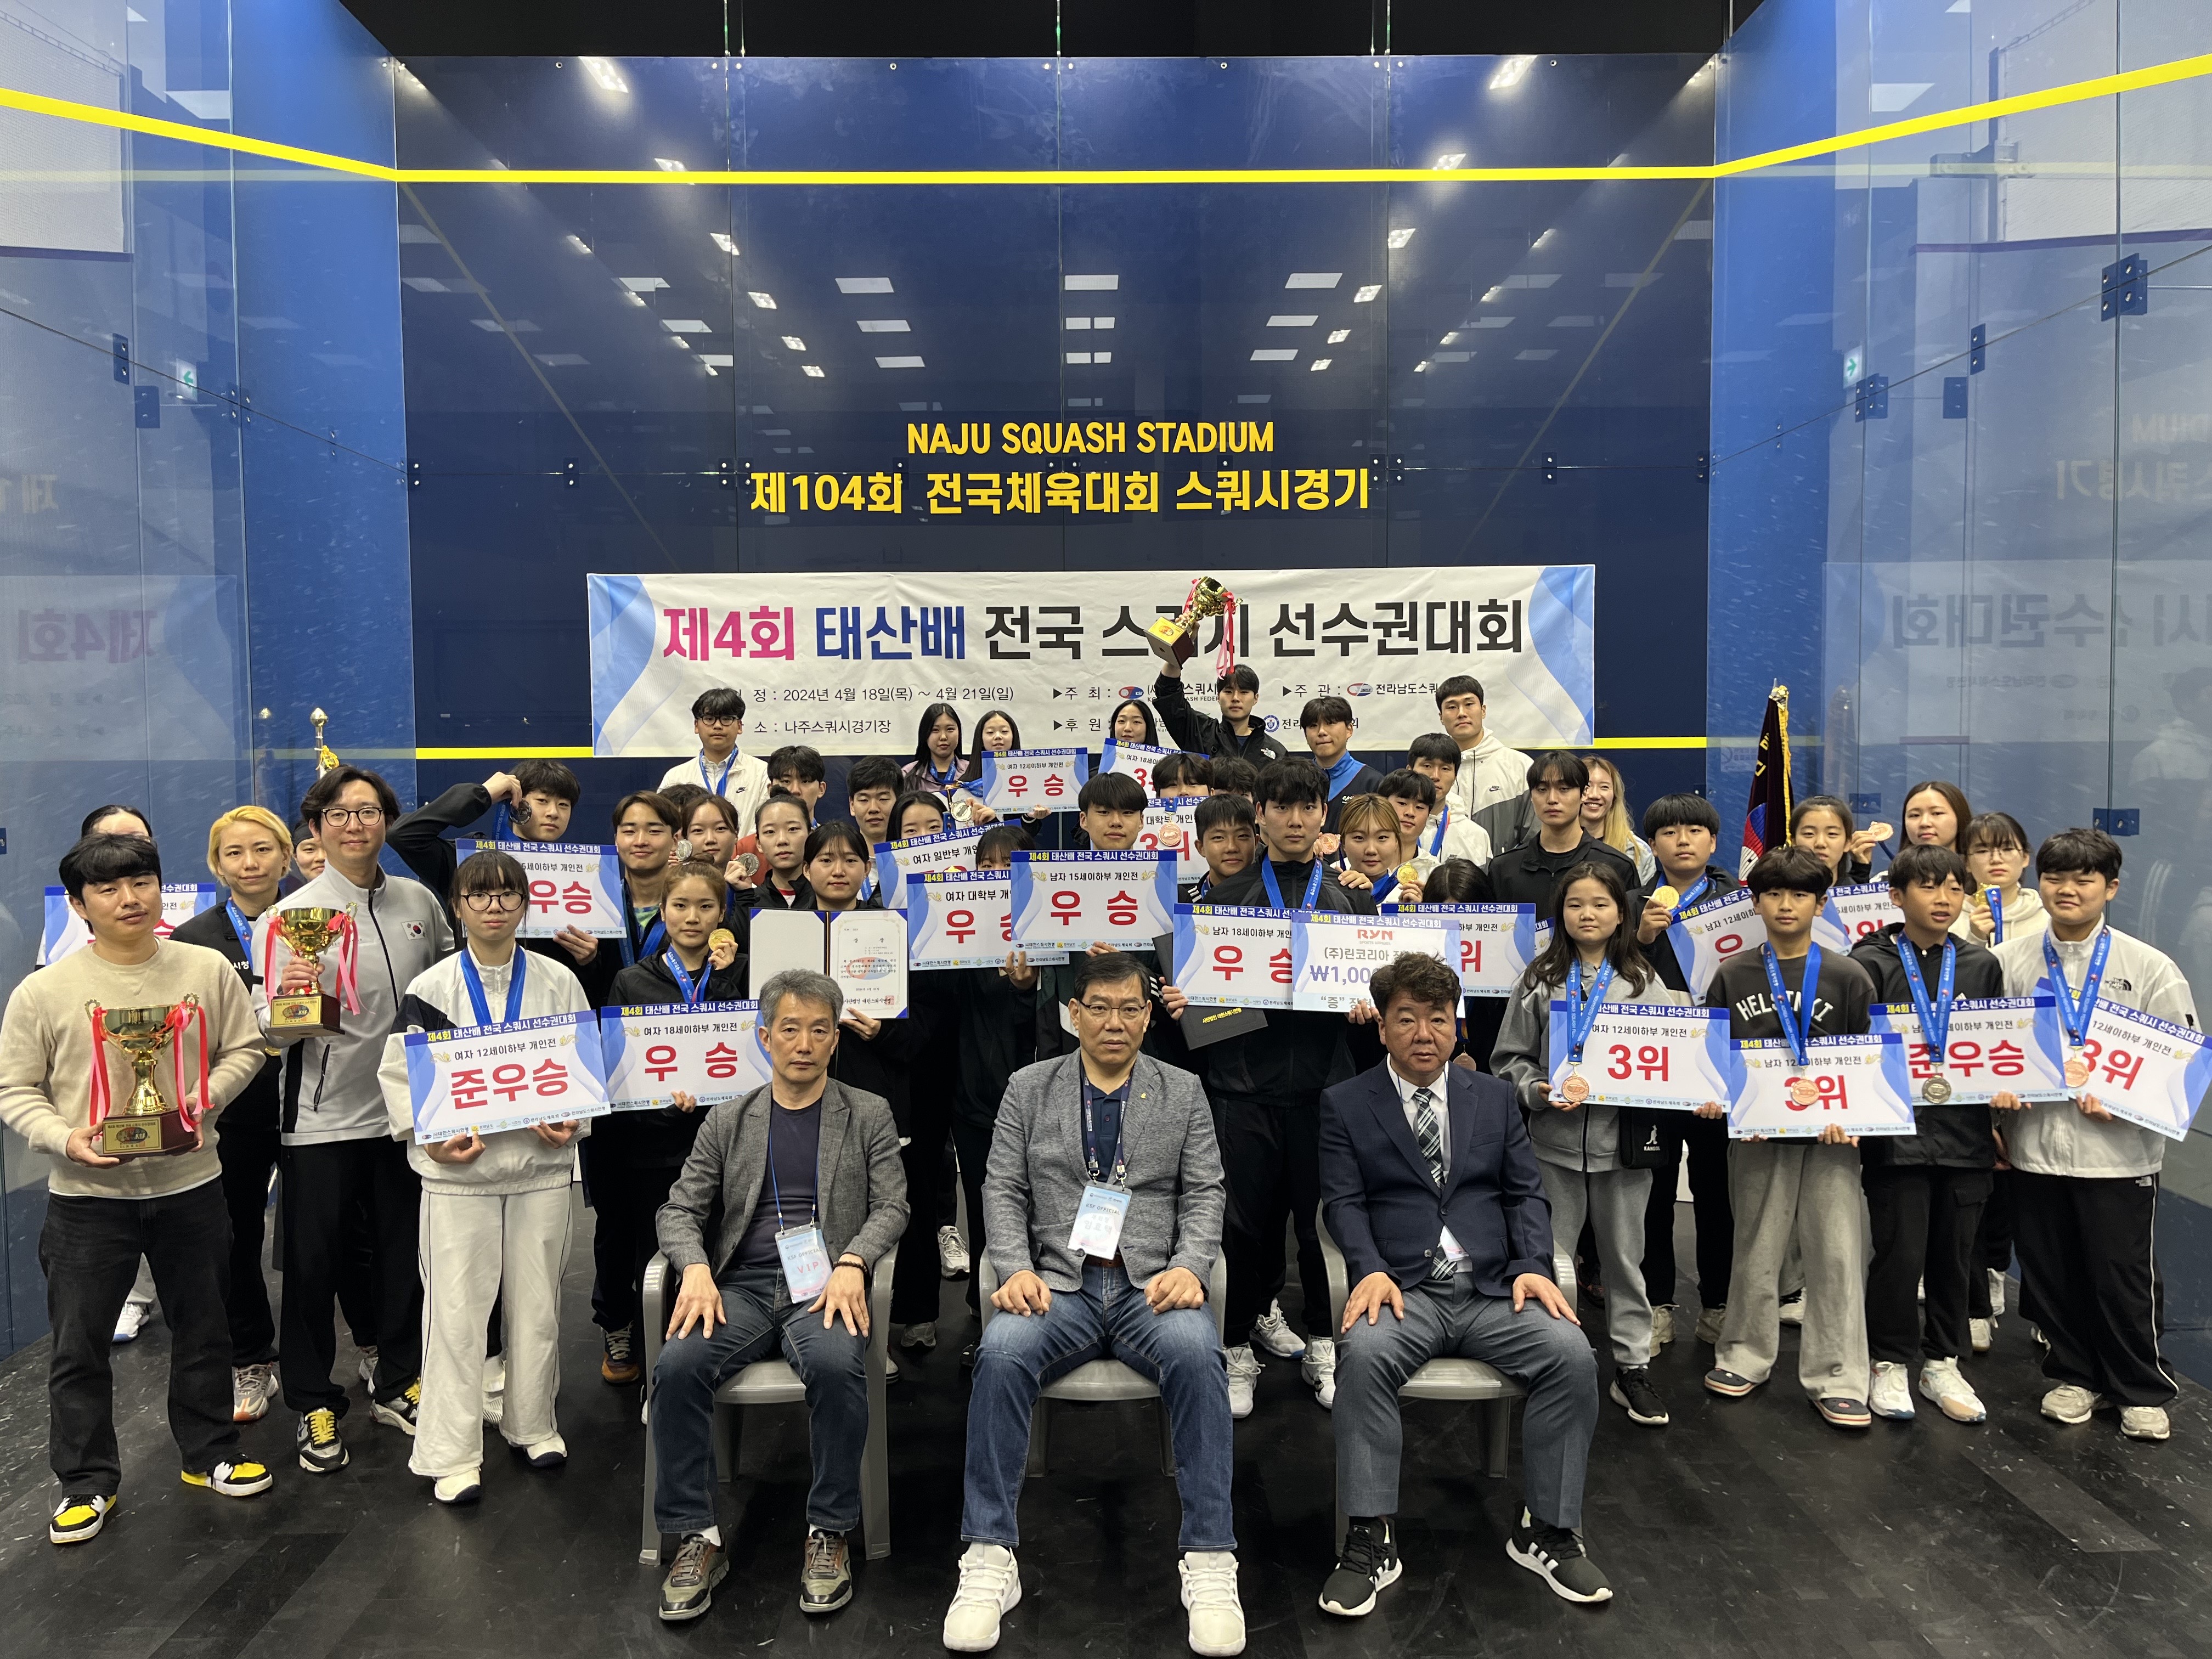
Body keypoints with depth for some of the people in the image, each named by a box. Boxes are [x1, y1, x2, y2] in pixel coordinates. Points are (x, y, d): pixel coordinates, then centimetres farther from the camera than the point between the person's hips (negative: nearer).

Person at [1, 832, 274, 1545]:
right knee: (79, 1345, 6)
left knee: (203, 1327, 14)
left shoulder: (207, 970, -3)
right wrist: (64, 1138, -18)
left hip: (189, 1183, 2)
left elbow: (243, 1049, 6)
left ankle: (209, 1453, 33)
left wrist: (204, 1102, -11)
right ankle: (87, 1481, 24)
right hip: (87, 1194, -1)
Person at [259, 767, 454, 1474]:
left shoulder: (419, 901, 2)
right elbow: (272, 1034, -12)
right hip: (323, 1119, -3)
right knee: (314, 1263, 6)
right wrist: (287, 999, -32)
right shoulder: (290, 916, -8)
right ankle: (314, 1405, 23)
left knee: (403, 1252, 14)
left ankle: (398, 1384, 32)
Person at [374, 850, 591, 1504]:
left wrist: (572, 1123, -8)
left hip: (541, 1163, 2)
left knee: (537, 1301, 12)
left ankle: (533, 1424, 30)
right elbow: (398, 1071, 0)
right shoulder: (431, 988, -1)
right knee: (456, 1309, 1)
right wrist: (430, 1137, -13)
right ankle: (451, 1453, 12)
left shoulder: (559, 983, 3)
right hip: (457, 1170, -2)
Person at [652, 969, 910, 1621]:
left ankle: (829, 1533, -14)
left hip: (823, 1287, -2)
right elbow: (679, 1210, 10)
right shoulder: (728, 1121, 15)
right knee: (677, 1367, -27)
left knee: (837, 1366, -34)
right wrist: (696, 1268, -12)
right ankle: (698, 1538, -12)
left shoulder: (869, 1115, 10)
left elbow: (890, 1207, 3)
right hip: (741, 1286, 2)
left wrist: (852, 1262, -17)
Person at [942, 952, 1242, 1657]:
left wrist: (1189, 1267, -13)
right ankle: (989, 1558, -21)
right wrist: (1016, 1270, -11)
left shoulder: (1183, 1092, 12)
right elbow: (1003, 1191, 7)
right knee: (1001, 1353, -32)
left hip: (1152, 1286, 0)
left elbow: (1204, 1195, 6)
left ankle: (1209, 1559, -24)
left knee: (1195, 1354, -33)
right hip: (1058, 1283, 0)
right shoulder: (1028, 1089, 11)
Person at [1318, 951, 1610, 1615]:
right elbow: (1343, 1201, 1)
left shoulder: (1496, 1096, 16)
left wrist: (1533, 1267, -6)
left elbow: (1526, 1192, 12)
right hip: (1402, 1291, -2)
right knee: (1363, 1353, -34)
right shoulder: (1344, 1104, 8)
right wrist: (1370, 1271, -17)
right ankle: (1370, 1541, -22)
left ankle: (1547, 1530, -7)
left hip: (1492, 1291, 3)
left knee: (1572, 1355, -24)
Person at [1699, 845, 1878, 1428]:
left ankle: (1836, 1380, 11)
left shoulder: (1848, 977, 2)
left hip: (1829, 1137, -1)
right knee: (1755, 1247, 10)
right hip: (1755, 1133, 1)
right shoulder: (1733, 975, 5)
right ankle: (1745, 1357, 26)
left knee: (1836, 1252, 0)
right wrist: (1718, 1099, -8)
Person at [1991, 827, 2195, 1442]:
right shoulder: (2009, 960, 3)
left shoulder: (2151, 968, -2)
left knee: (2123, 1275, 6)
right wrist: (1998, 1086, -10)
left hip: (2118, 1151, -2)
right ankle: (2076, 1374, 30)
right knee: (2050, 1272, 12)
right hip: (2033, 1145, 2)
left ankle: (2142, 1390, 25)